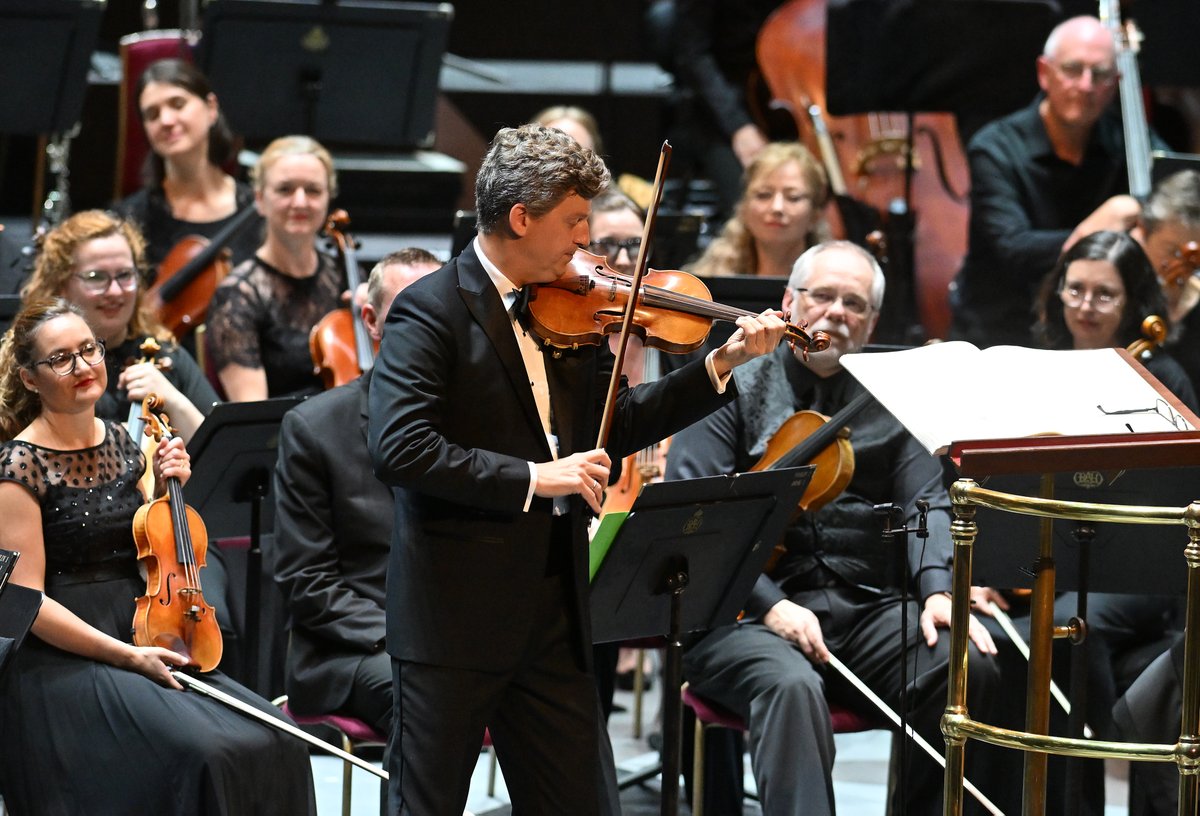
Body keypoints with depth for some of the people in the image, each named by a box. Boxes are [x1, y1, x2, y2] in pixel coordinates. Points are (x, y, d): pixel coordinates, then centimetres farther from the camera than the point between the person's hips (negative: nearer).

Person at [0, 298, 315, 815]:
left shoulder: (121, 443, 11)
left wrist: (168, 489, 4)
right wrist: (126, 656, -19)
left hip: (141, 646, 7)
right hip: (60, 662, -7)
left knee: (271, 742, -14)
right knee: (199, 755, -29)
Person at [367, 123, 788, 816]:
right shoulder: (432, 311, -12)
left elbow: (617, 427, 16)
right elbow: (399, 447, -23)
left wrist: (724, 363, 6)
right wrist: (532, 478, -23)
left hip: (555, 611, 7)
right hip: (453, 614, -7)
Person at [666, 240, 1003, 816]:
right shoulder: (734, 391, 7)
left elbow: (927, 503, 7)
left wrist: (937, 589, -16)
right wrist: (769, 605, -19)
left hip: (869, 606, 3)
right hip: (750, 611, -3)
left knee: (968, 669, -24)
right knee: (792, 686, -36)